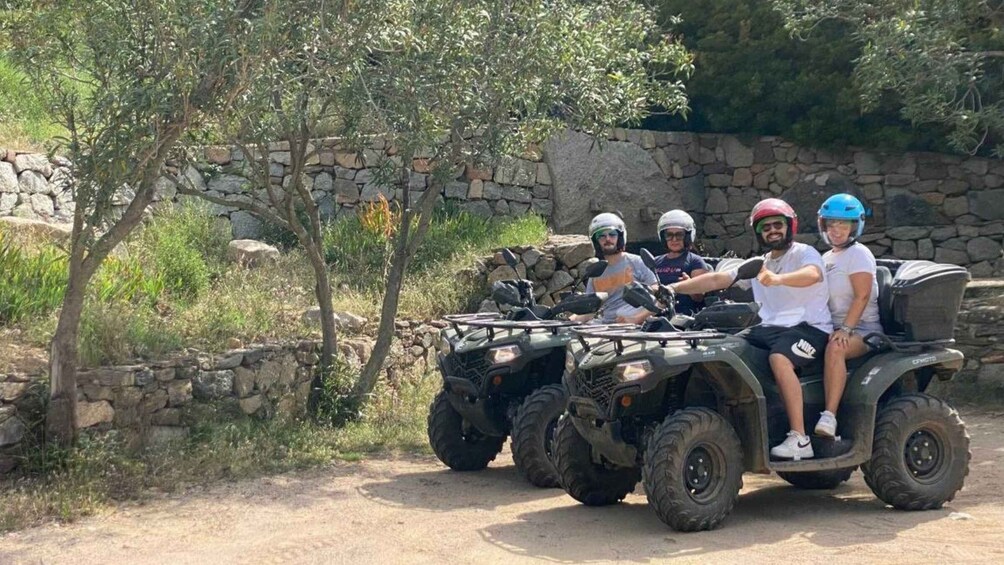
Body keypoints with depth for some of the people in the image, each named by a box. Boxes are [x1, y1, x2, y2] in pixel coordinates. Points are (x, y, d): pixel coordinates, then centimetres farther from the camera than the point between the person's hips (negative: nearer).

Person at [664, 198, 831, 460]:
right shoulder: (758, 265, 20)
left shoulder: (805, 253, 0)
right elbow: (716, 280, 13)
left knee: (779, 358, -35)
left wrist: (778, 279, -44)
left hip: (808, 327, -7)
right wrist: (673, 288, 2)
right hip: (769, 327, 7)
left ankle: (800, 439, -34)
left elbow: (813, 275, -24)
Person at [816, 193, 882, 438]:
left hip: (863, 329, -7)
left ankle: (829, 416, -44)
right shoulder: (827, 257, 20)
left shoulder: (858, 254, -5)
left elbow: (862, 296, -15)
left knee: (835, 349, -38)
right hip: (832, 327, 7)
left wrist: (845, 329, -24)